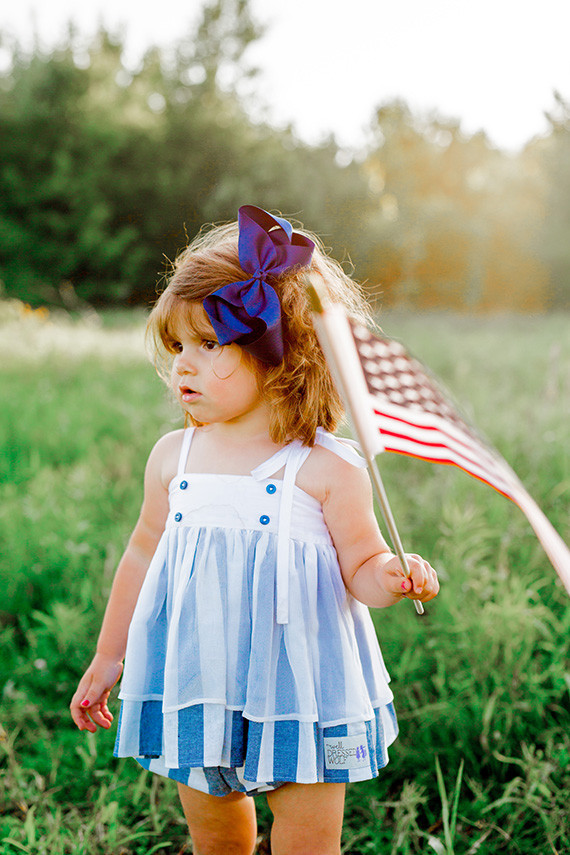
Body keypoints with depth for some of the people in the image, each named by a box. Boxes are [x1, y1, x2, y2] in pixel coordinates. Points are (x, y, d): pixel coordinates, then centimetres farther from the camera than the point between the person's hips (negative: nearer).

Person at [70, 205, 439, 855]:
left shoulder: (329, 469, -13)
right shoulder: (172, 458, 1)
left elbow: (360, 565, -5)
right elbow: (142, 557, 11)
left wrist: (392, 579, -29)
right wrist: (107, 658, 18)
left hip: (298, 687, -3)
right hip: (196, 686, 4)